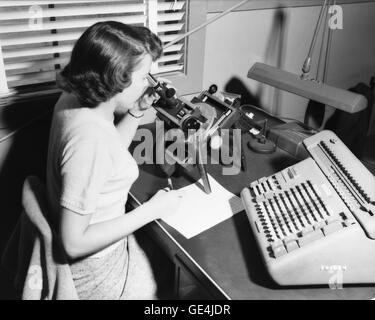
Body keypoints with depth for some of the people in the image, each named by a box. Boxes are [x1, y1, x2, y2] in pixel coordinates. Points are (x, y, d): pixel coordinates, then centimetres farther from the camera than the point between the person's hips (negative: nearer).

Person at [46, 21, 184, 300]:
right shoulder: (88, 137, -34)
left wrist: (138, 111, 2)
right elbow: (75, 242, -29)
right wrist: (151, 210, -24)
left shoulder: (73, 100, -5)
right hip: (96, 270, -8)